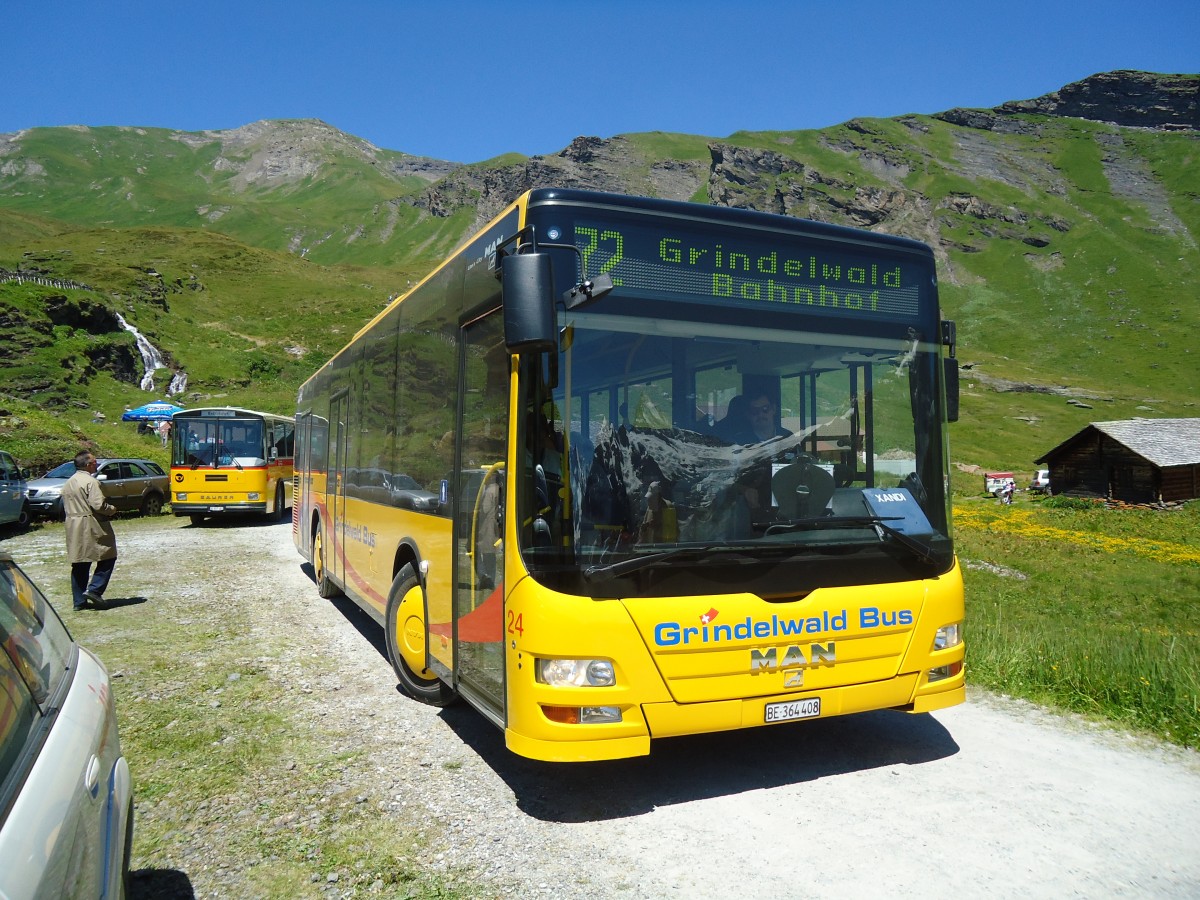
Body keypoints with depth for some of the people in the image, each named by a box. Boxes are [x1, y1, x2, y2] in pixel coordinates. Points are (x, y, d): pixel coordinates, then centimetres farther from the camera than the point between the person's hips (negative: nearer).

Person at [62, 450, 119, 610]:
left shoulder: (68, 483, 14)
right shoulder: (90, 481, -13)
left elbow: (65, 507, 18)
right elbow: (98, 505, -21)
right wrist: (112, 509, -4)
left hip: (73, 528, 8)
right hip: (92, 528, -8)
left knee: (79, 564, 10)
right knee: (108, 557, 3)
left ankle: (79, 601, 13)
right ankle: (94, 589, -8)